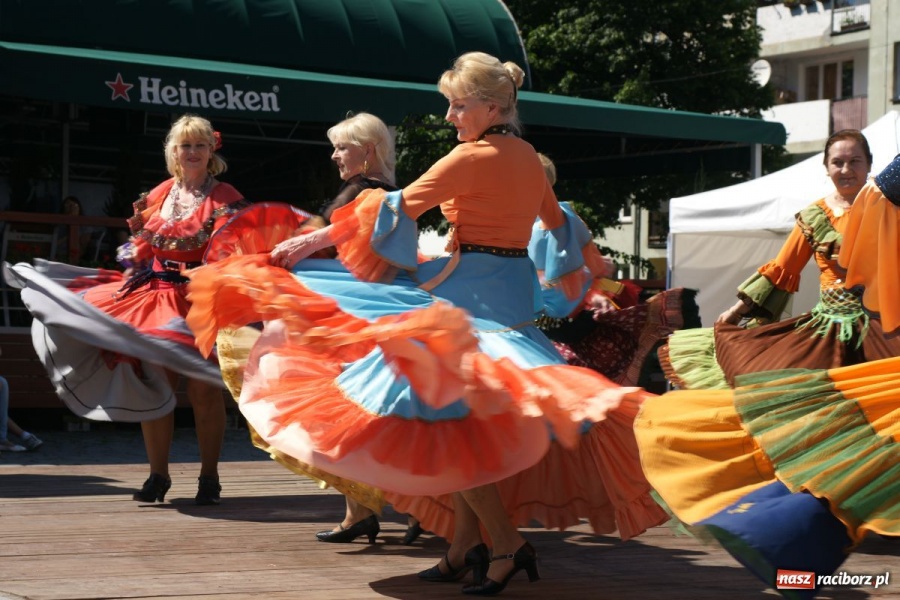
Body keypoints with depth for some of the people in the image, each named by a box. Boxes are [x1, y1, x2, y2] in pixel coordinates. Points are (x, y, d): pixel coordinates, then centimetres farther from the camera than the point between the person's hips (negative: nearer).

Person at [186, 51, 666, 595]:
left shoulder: (474, 157, -13)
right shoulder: (529, 158, 11)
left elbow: (399, 208, -14)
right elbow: (557, 223, 25)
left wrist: (313, 239, -11)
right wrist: (573, 272, 45)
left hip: (472, 293, -9)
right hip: (518, 292, 9)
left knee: (444, 413, -8)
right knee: (467, 418, 12)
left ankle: (506, 543, -13)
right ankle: (465, 548, 14)